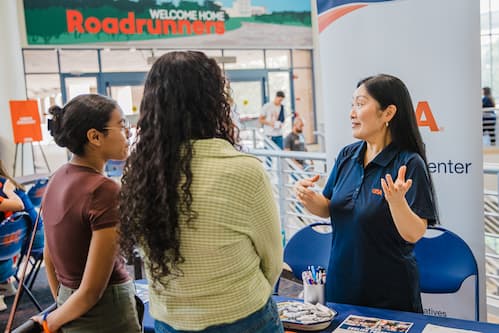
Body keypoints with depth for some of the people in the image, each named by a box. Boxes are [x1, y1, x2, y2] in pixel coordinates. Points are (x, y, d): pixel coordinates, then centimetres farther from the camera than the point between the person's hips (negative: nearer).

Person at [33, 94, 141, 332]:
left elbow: (49, 257, 9)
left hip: (69, 309, 7)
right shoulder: (105, 191, -23)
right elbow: (92, 290, -20)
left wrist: (61, 304, 18)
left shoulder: (57, 179, -1)